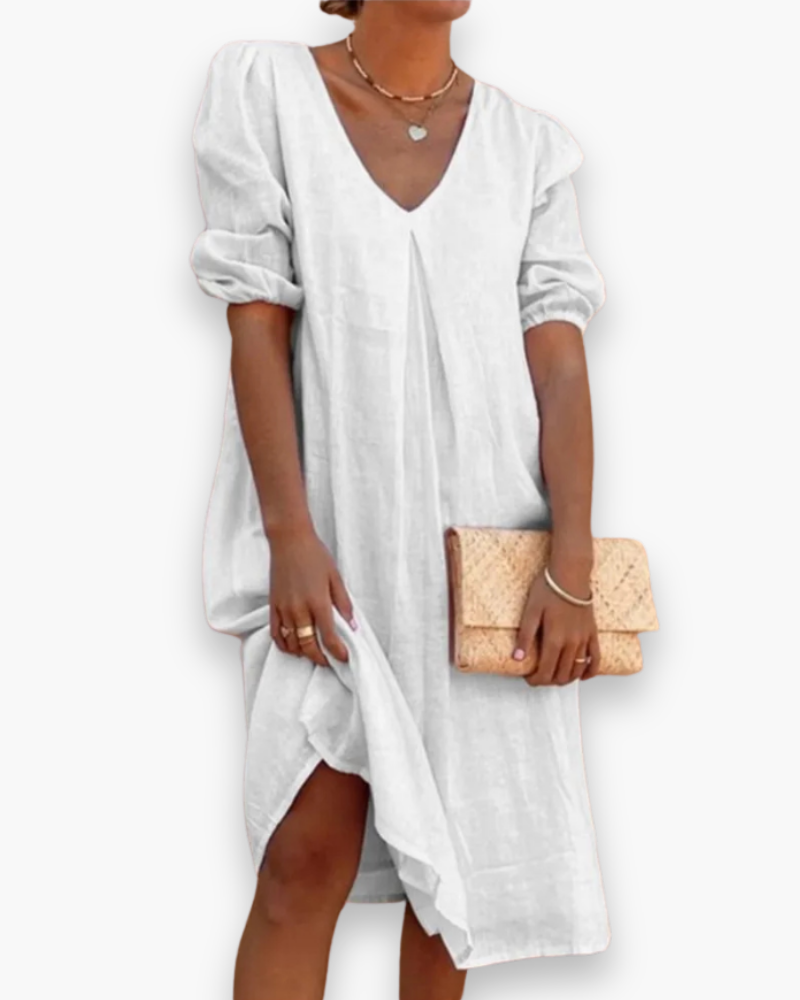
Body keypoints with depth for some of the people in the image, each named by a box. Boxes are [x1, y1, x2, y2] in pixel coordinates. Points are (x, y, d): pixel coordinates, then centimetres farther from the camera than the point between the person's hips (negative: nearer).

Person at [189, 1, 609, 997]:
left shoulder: (526, 142, 4)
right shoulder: (265, 85, -1)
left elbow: (558, 356, -2)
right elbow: (256, 323, -6)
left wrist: (572, 567, -10)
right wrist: (290, 535, -13)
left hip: (486, 539, 3)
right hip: (331, 532, -2)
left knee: (458, 850, 10)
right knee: (309, 852, -7)